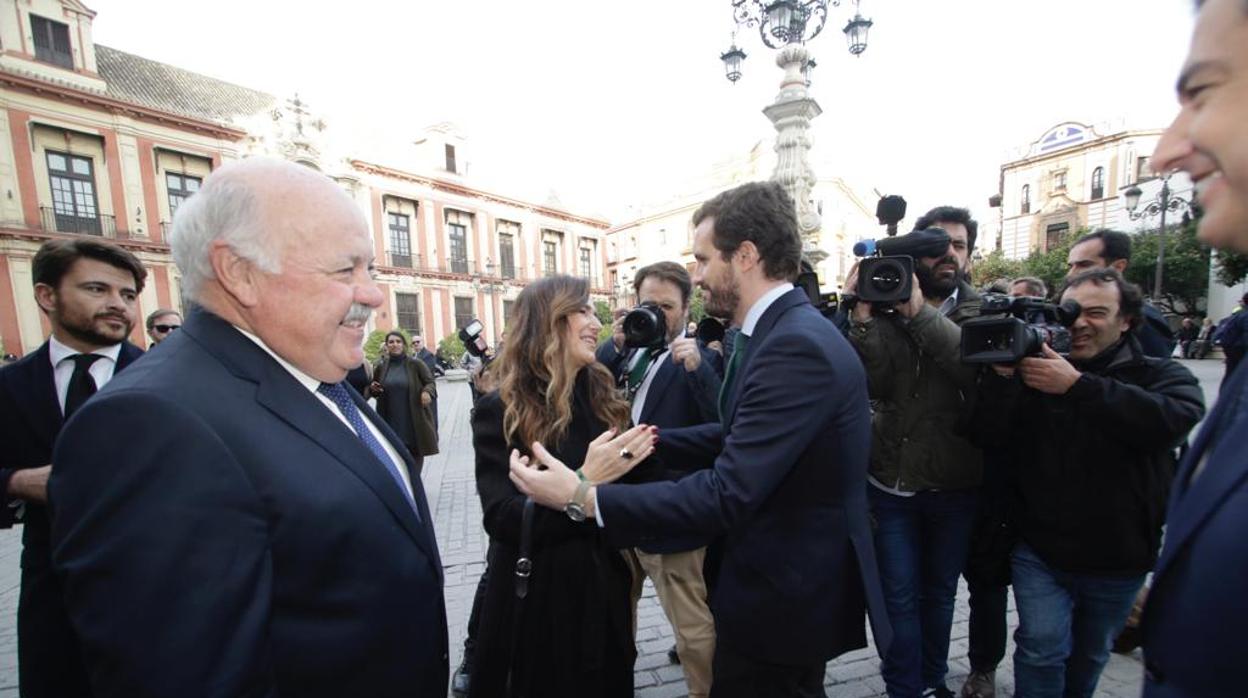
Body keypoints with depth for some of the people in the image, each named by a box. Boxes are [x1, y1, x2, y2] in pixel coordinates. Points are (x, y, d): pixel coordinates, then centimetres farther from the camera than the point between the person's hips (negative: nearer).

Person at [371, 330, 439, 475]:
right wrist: (373, 389, -6)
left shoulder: (416, 364, -4)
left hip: (414, 422, -2)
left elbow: (431, 382, -2)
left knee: (415, 454, 9)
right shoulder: (381, 367, 5)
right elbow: (374, 391, 18)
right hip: (391, 423, 2)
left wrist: (427, 391, -24)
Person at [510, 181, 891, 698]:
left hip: (786, 593, -9)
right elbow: (737, 436, 9)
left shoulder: (798, 346, -29)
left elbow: (727, 496, -32)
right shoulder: (784, 333, 3)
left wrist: (582, 498, -30)